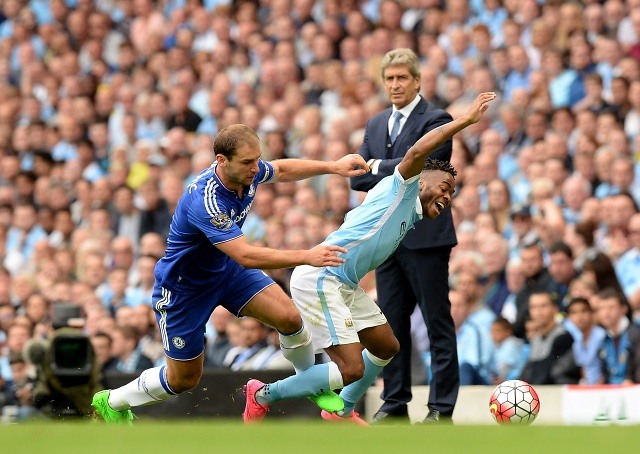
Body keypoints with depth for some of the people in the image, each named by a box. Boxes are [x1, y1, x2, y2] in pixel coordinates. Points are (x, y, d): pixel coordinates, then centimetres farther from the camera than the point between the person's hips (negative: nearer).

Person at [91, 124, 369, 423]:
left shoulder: (246, 172, -16)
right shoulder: (205, 201, -40)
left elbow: (282, 170, 10)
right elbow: (246, 256, -46)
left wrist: (333, 167, 0)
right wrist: (306, 257, -48)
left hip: (227, 269, 7)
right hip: (184, 287, -7)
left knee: (290, 318, -12)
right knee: (184, 379, 6)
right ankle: (112, 402, 31)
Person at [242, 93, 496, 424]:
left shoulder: (412, 216, 20)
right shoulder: (401, 189, -6)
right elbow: (417, 152, -26)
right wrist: (467, 119, -27)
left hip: (345, 284, 11)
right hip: (320, 280, -11)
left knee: (386, 347, 20)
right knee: (352, 369, -15)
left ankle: (343, 410, 38)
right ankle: (263, 395, 0)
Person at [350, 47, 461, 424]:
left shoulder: (436, 120, -4)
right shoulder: (376, 125, 16)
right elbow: (358, 177, 7)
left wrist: (378, 167, -5)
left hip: (426, 234, -7)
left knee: (438, 322, -2)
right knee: (392, 322, 8)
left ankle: (442, 406, -2)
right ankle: (396, 402, 14)